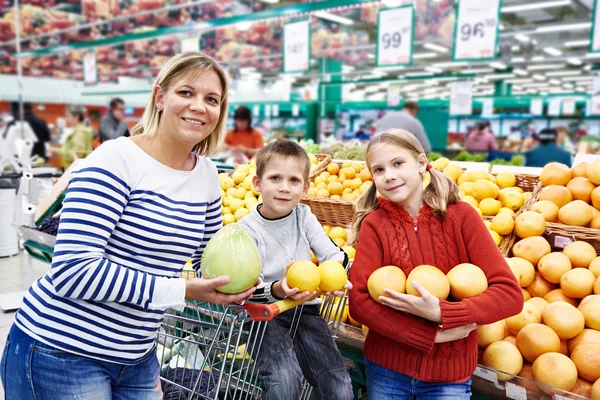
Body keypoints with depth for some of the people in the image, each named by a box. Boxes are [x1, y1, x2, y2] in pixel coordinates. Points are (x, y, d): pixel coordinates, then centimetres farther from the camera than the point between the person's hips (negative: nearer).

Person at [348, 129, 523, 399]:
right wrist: (434, 334, -20)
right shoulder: (374, 223, -9)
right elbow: (358, 301, -16)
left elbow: (510, 294, -13)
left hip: (450, 371, 0)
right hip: (386, 367, 1)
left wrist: (441, 313, -25)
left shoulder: (461, 215, -9)